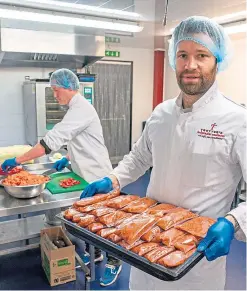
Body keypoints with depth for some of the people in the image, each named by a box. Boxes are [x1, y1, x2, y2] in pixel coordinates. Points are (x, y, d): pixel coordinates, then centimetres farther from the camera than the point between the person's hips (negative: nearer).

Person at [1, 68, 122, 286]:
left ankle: (114, 262, 24)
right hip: (86, 174, 9)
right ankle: (94, 253, 39)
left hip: (97, 176, -9)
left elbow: (54, 139, -29)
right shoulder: (77, 107, 9)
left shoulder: (81, 109, -23)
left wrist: (18, 160, -25)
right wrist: (68, 159, 8)